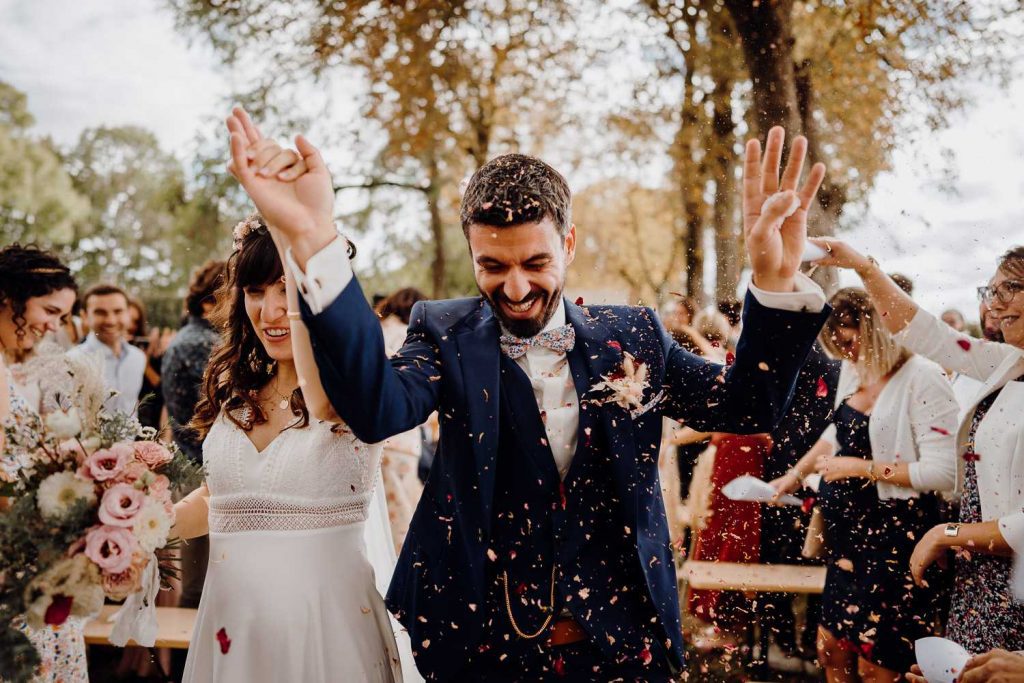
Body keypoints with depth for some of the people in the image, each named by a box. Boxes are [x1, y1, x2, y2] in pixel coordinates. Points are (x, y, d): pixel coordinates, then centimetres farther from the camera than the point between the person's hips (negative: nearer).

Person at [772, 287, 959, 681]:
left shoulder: (923, 378, -18)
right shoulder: (853, 370, 5)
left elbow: (943, 472, -23)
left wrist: (862, 468, -18)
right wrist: (796, 476, 20)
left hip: (896, 534, -7)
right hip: (850, 531, 7)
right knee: (831, 649, 13)